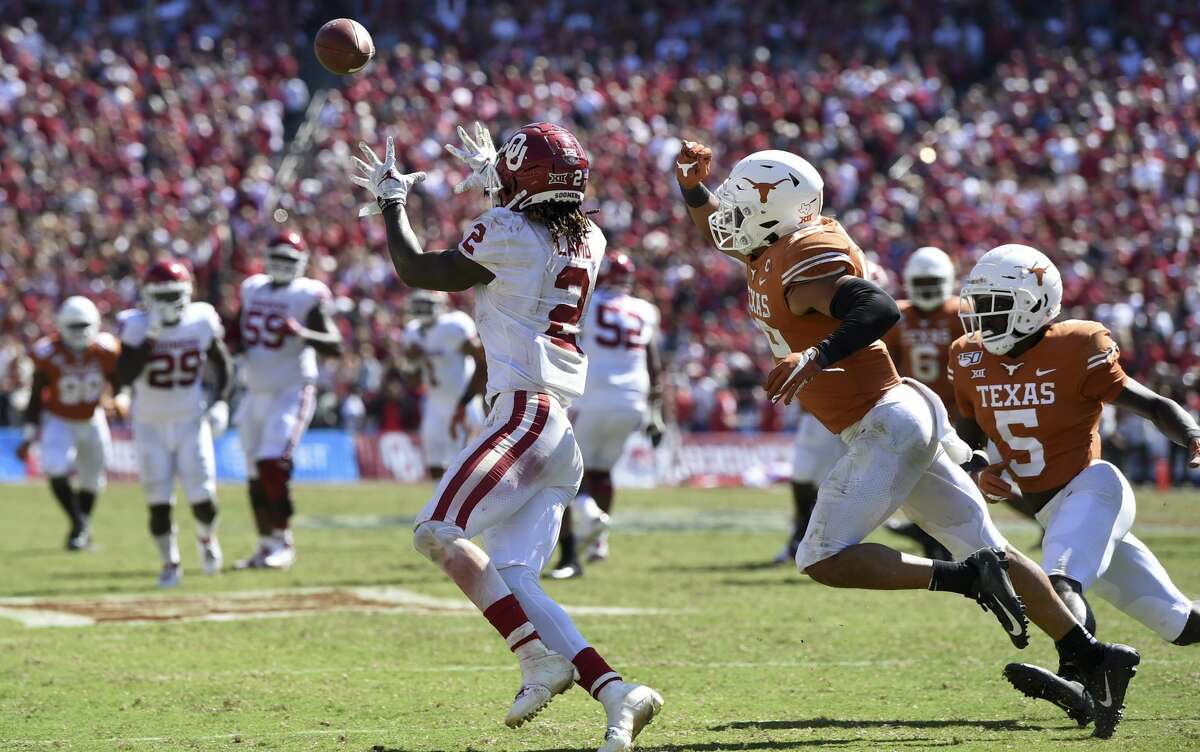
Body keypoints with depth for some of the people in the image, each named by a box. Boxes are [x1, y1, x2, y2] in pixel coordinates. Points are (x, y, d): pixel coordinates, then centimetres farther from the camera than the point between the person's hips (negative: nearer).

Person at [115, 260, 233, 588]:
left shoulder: (201, 321, -6)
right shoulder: (136, 326, -13)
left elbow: (223, 364, 9)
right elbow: (124, 376, -24)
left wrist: (220, 401, -4)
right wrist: (150, 339, -29)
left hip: (191, 422, 1)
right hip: (151, 426, -1)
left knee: (202, 497, -3)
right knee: (159, 501, -3)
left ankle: (206, 537, 30)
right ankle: (170, 563, 13)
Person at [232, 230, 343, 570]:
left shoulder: (309, 295, -8)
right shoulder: (253, 288, 11)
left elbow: (334, 346, -16)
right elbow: (238, 336, 24)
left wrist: (303, 333, -33)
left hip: (292, 392, -6)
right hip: (255, 394, 6)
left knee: (273, 465, -17)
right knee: (256, 475, 7)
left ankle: (283, 542, -9)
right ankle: (266, 544, 16)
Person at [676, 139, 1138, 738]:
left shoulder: (803, 260, -18)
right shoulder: (772, 250, 11)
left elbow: (880, 309, -33)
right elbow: (718, 230, 31)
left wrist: (813, 358, -40)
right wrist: (692, 186, 14)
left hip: (886, 425, -10)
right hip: (898, 421, 10)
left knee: (825, 560, -11)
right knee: (987, 550, 9)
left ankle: (967, 578, -14)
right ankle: (1094, 657, 8)